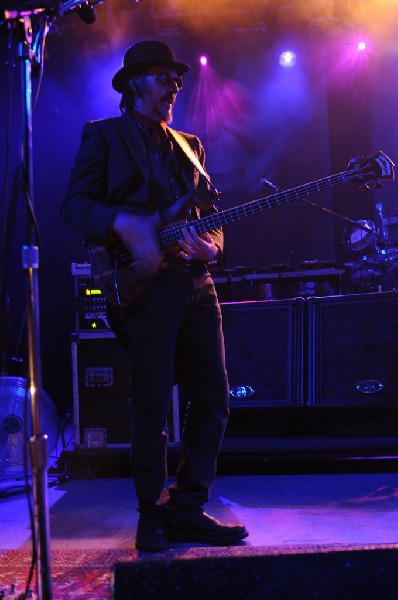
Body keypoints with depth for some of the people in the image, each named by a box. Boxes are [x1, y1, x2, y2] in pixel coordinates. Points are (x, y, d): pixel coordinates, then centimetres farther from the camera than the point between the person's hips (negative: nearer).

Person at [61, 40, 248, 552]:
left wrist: (211, 244, -1)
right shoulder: (104, 136, 7)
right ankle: (152, 516, 8)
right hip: (144, 283, -6)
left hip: (196, 283, 6)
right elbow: (74, 203, -3)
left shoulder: (190, 146, 24)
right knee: (152, 406, -5)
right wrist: (126, 227, -20)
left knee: (213, 400, 3)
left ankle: (187, 511, 14)